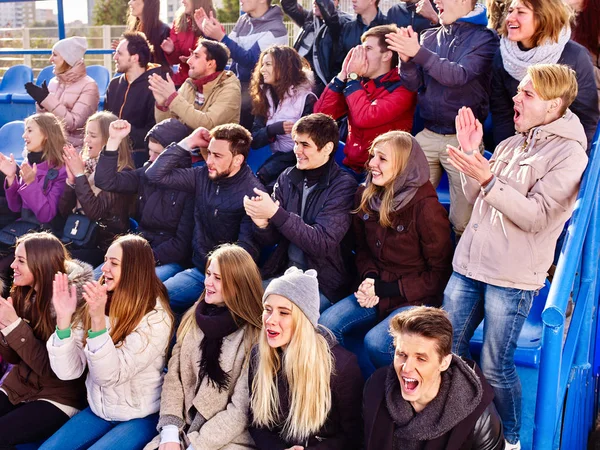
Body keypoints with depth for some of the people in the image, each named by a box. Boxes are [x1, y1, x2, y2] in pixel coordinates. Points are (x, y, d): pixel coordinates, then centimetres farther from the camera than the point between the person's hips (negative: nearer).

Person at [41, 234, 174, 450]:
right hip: (98, 410, 5)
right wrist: (63, 317, -22)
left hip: (139, 417, -5)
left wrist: (98, 319, -37)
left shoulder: (155, 318, -19)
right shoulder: (95, 305, -3)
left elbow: (111, 375, -26)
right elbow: (68, 371, -10)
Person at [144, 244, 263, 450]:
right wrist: (170, 433, -7)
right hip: (183, 430, 5)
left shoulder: (255, 336, -10)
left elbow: (241, 409, -11)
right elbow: (173, 376, 5)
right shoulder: (193, 319, 7)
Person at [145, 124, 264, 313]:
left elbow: (247, 248, -17)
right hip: (198, 270, 6)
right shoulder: (203, 177, 6)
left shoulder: (252, 192, -13)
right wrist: (187, 143, -1)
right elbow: (155, 174, 5)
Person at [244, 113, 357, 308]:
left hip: (324, 283, -5)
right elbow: (270, 239, 5)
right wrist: (262, 223, -19)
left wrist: (275, 213, -26)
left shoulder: (343, 185, -11)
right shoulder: (287, 177, 3)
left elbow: (323, 243, -21)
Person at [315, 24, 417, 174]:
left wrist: (353, 76, -11)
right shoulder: (359, 83, 10)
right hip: (350, 166, 6)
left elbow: (364, 118, -24)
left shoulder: (402, 89, -9)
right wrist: (343, 75, -3)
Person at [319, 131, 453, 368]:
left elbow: (440, 273, -12)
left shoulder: (425, 207, -17)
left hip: (417, 299, -6)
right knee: (325, 324, -16)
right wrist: (369, 278, -6)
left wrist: (386, 289, -15)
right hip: (377, 291, 6)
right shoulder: (365, 195, 2)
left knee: (376, 341, -29)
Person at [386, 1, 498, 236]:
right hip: (427, 135, 4)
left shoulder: (484, 38, -4)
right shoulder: (429, 37, 10)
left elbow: (459, 76, -18)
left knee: (463, 221, -1)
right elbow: (414, 85, 5)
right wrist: (406, 58, -14)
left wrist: (418, 53, -25)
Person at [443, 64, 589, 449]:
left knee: (496, 369, 0)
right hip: (470, 264, 7)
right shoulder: (512, 144, 13)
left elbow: (537, 217, -17)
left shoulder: (569, 153, -9)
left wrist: (488, 178, -25)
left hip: (512, 278, -7)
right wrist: (471, 152, 3)